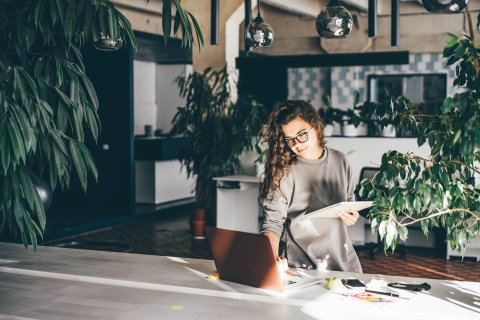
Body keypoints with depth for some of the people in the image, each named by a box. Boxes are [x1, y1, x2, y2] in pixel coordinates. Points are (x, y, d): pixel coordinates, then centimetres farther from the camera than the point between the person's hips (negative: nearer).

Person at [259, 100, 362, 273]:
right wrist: (272, 258, -26)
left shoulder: (339, 160, 6)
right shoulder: (283, 171, -7)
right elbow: (272, 223, -9)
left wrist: (351, 216, -1)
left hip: (342, 257, 4)